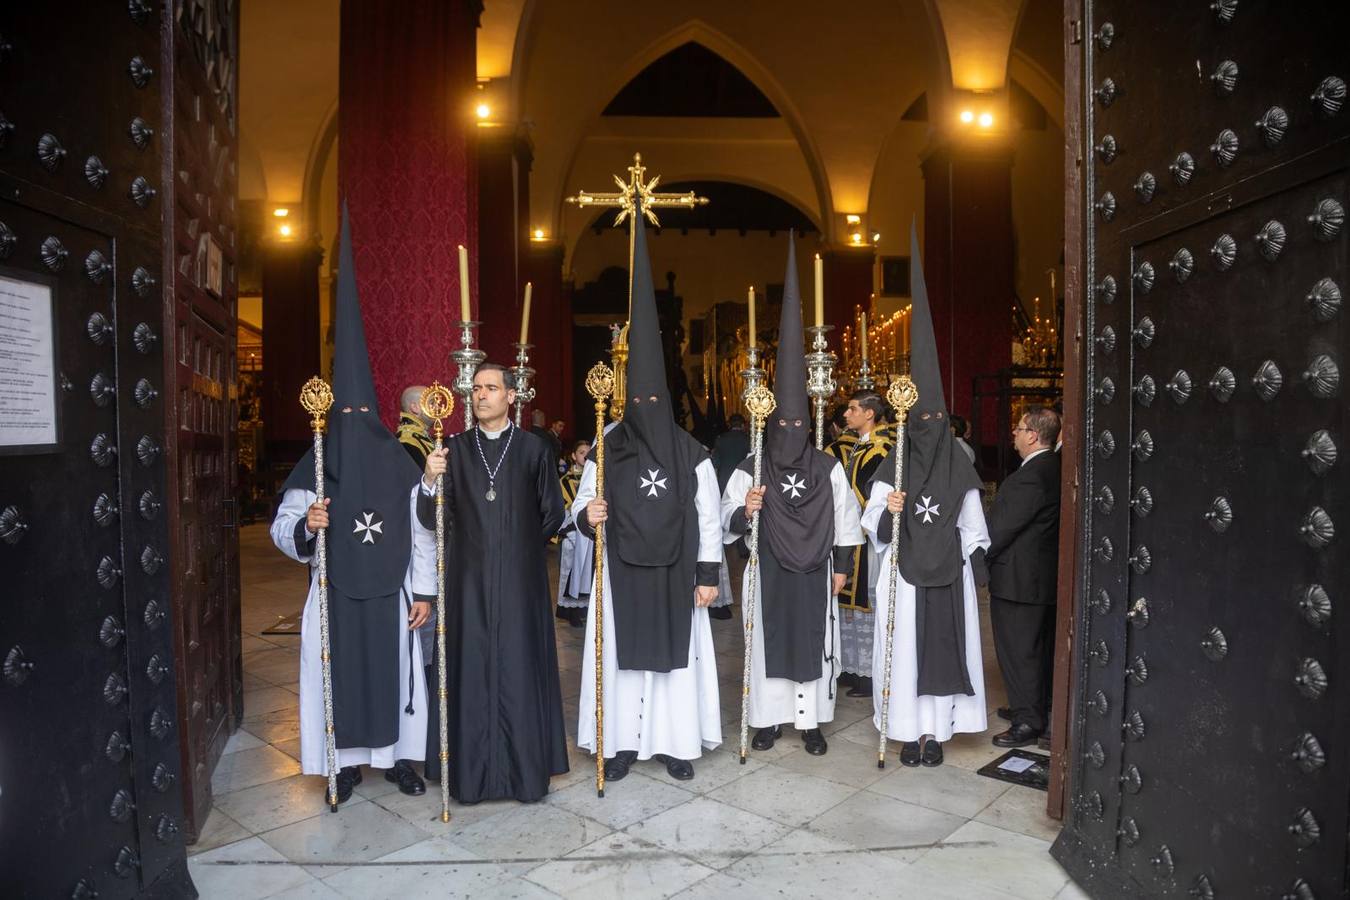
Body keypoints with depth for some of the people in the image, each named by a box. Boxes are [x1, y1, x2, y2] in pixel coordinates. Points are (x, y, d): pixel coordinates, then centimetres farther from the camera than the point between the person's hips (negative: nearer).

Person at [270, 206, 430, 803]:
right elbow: (282, 530, 0)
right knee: (338, 673, 7)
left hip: (388, 593, 0)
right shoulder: (314, 467, -2)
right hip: (335, 595, 0)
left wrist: (424, 591, -2)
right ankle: (346, 762, 23)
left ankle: (398, 755, 25)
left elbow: (422, 532, 0)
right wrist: (306, 525, -23)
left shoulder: (400, 464, -2)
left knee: (394, 670, 8)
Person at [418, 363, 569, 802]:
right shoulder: (455, 449, 5)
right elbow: (432, 520, -2)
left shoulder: (533, 449, 1)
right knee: (471, 667, 5)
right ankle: (472, 767, 18)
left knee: (520, 666, 4)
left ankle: (525, 767, 17)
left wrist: (520, 547, 9)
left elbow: (552, 513, 7)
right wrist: (430, 481, -19)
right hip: (469, 580, 1)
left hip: (520, 580, -1)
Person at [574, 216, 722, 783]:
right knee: (623, 653, 6)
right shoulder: (605, 451, -1)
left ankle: (676, 742, 21)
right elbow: (582, 504, 2)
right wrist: (586, 516, -22)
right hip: (622, 571, 0)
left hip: (675, 571, 0)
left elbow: (709, 517, 0)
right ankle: (622, 742, 19)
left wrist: (708, 575, -3)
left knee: (676, 652, 7)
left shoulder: (691, 453, -1)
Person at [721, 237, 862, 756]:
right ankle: (769, 719, 21)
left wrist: (841, 567, 6)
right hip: (768, 571, -1)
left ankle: (811, 721, 22)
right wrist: (744, 511, -28)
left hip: (814, 572, 1)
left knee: (814, 642, 8)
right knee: (768, 642, 7)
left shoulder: (829, 468, 0)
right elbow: (727, 526, -8)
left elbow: (846, 520, 7)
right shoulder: (749, 470, -4)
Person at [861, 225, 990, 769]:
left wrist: (978, 571, 7)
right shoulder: (892, 467, -1)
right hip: (904, 570, -2)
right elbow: (872, 526, -2)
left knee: (944, 644, 5)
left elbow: (974, 526, 10)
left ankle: (935, 730, 16)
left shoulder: (959, 467, 5)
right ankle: (909, 730, 12)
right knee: (904, 646, 1)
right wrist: (888, 512, -23)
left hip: (949, 571, 2)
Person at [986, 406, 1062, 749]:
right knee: (1041, 648, 20)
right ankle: (1039, 708, 35)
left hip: (1018, 579, -10)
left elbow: (1001, 526, -21)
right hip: (1045, 575, 10)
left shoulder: (1029, 477, -24)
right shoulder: (1054, 468, 6)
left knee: (1018, 650, 1)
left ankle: (1027, 722, 10)